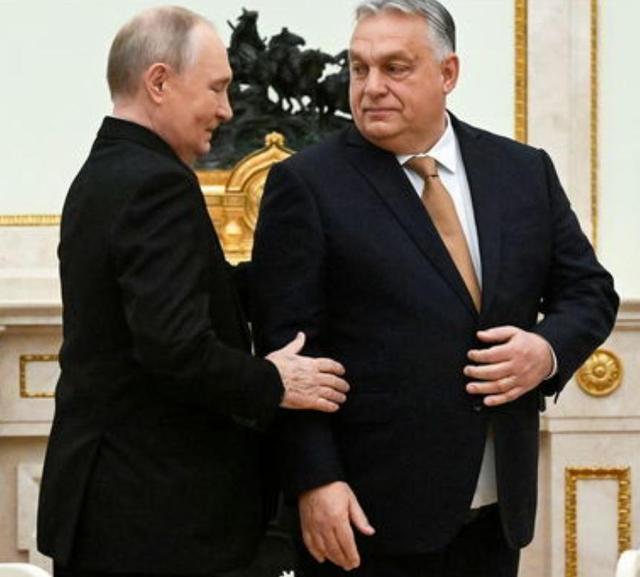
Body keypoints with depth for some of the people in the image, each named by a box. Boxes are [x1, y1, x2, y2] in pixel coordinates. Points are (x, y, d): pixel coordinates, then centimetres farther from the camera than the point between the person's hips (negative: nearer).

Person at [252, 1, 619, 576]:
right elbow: (287, 348, -7)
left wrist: (549, 349, -6)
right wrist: (314, 481, -16)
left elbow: (588, 290, 16)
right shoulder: (306, 184, -3)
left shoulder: (525, 172, 10)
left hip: (497, 512, 4)